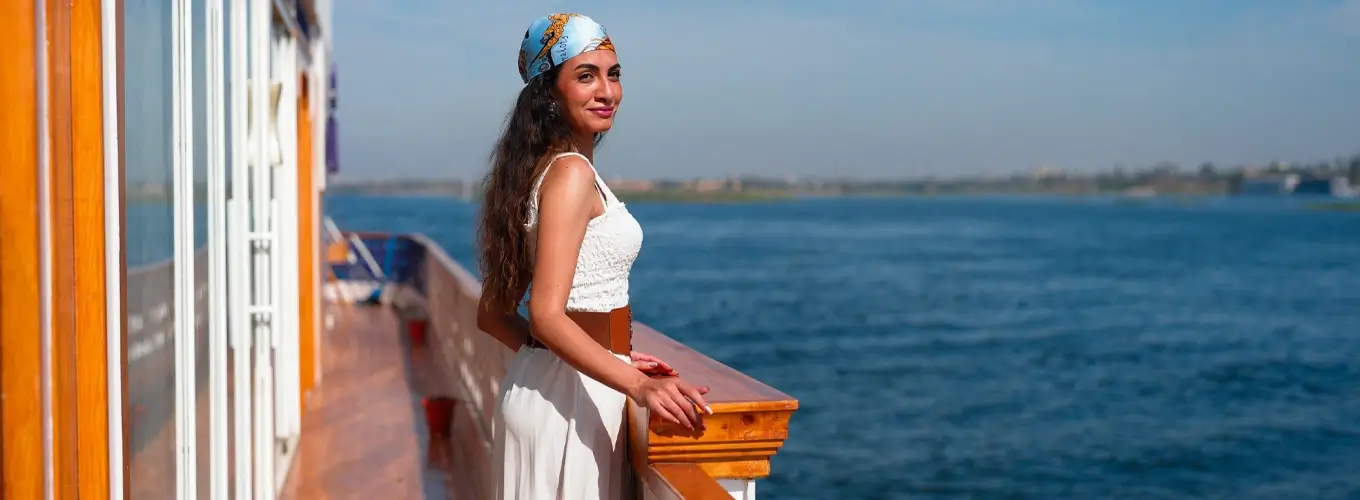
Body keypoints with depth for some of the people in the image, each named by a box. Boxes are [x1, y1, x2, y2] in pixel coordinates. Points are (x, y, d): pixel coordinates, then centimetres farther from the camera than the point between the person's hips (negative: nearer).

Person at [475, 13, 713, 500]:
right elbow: (547, 315, -23)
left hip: (544, 382, 9)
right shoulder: (572, 173, -15)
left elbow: (493, 314, 12)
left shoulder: (543, 168, 11)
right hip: (572, 394, -9)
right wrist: (639, 384, -31)